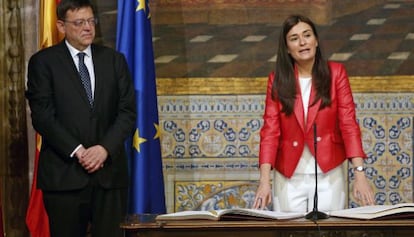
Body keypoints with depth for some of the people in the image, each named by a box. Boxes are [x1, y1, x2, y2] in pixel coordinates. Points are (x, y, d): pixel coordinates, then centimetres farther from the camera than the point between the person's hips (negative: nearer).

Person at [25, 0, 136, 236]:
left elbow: (128, 111, 5)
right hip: (64, 173, -2)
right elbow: (42, 116, -6)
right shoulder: (43, 62, 2)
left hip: (109, 169, 2)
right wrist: (77, 151, -14)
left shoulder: (114, 60, 12)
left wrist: (105, 148, -10)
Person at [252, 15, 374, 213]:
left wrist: (359, 174, -16)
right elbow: (270, 131, -3)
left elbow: (349, 123, -5)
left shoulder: (335, 73, 1)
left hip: (328, 175, -1)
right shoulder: (277, 80, 3)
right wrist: (264, 181, -15)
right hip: (289, 178, 1)